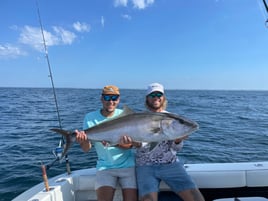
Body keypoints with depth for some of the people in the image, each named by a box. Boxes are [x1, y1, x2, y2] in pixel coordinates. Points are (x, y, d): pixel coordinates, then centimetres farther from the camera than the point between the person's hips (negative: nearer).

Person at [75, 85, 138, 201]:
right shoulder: (90, 117, -3)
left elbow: (129, 145, -12)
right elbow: (86, 149, -6)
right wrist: (83, 140, -30)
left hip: (127, 165, 0)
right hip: (105, 166, 1)